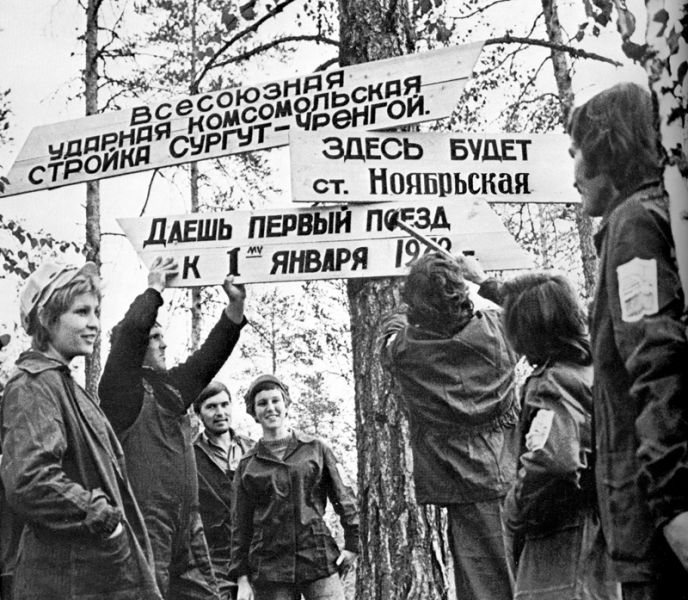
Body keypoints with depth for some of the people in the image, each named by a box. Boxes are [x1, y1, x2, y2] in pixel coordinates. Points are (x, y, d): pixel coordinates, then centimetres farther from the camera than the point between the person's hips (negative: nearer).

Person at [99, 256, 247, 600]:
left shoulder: (171, 385, 17)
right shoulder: (122, 387, -5)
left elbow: (210, 356, 18)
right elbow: (132, 329, -17)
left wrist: (235, 306, 10)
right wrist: (155, 288, -2)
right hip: (146, 524, -8)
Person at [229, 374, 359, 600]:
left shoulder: (316, 449, 7)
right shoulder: (248, 464, 8)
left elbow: (344, 497, 8)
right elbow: (240, 524, 9)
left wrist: (353, 543, 0)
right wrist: (242, 577, 4)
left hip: (319, 559, -1)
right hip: (269, 569, 1)